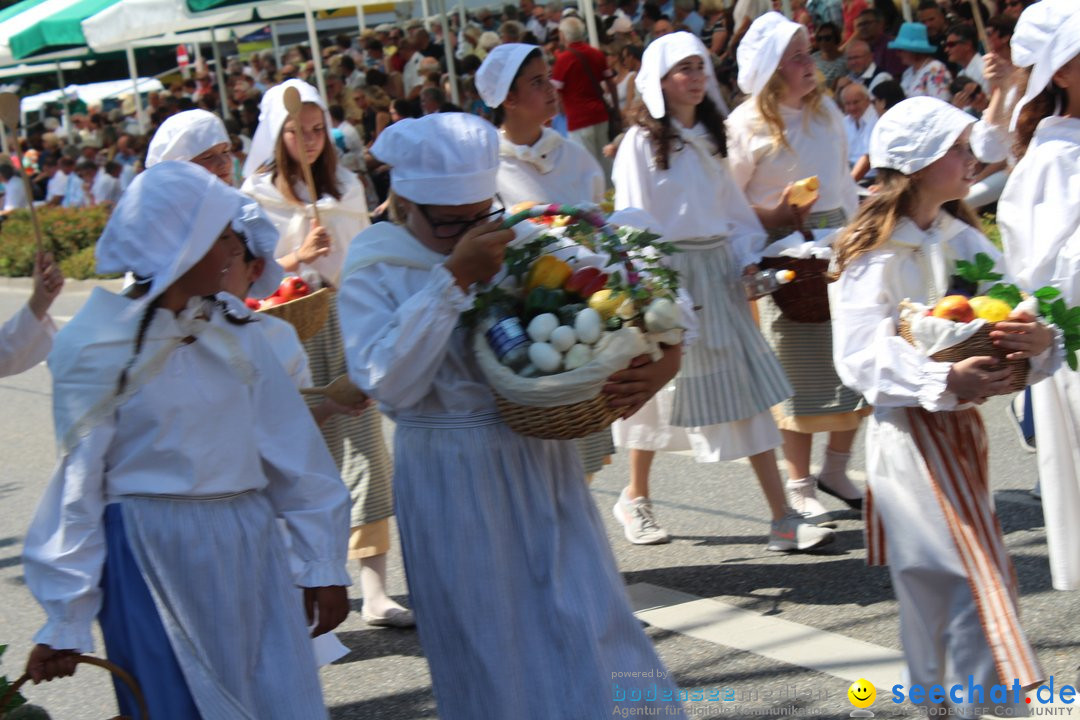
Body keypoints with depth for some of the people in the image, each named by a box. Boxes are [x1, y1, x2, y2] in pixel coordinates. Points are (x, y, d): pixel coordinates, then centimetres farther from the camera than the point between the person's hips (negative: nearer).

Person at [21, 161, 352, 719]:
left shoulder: (230, 330, 4)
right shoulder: (96, 350, -8)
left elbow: (289, 446, 5)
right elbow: (79, 483, -5)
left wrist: (324, 562, 4)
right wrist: (65, 622, -3)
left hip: (247, 550, 5)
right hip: (152, 556, -4)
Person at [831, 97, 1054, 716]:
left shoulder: (965, 239, 8)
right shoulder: (875, 253, -12)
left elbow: (1008, 315, 4)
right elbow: (859, 357, -21)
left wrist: (1038, 339, -20)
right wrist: (945, 380, -33)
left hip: (962, 420, 6)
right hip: (910, 427, -6)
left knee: (937, 579, 15)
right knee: (978, 571, -10)